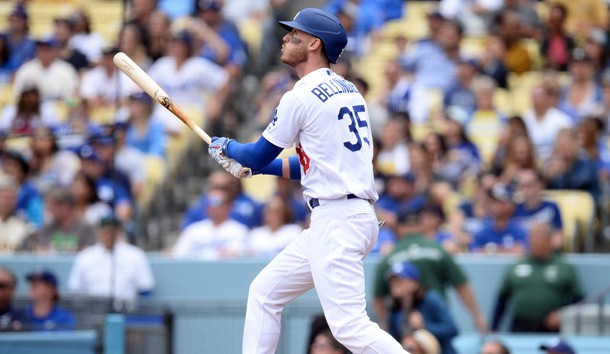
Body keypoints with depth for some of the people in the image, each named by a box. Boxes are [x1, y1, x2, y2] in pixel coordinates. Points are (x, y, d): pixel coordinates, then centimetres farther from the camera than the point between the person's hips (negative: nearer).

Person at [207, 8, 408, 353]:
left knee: (349, 326, -17)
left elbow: (259, 156, 1)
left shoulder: (301, 97, -10)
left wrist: (227, 147, 23)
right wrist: (249, 163, 24)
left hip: (337, 221, -10)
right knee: (264, 292, 16)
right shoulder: (349, 91, 16)